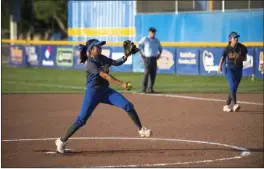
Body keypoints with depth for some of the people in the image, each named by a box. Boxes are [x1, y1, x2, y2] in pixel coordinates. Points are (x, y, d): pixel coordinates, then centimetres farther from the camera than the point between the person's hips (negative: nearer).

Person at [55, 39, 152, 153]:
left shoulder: (102, 58, 6)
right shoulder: (89, 63, -18)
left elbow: (116, 63, 12)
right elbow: (105, 76, -27)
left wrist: (125, 57, -9)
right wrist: (121, 84, -34)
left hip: (106, 91, 7)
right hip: (92, 92, -7)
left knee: (128, 106, -7)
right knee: (81, 120, -7)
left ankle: (141, 130, 2)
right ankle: (62, 141, 3)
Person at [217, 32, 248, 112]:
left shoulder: (242, 47, -2)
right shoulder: (227, 49, -8)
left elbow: (245, 58, 5)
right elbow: (223, 58, -10)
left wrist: (239, 57, -17)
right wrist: (220, 66, -28)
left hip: (238, 69, 4)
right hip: (229, 69, -4)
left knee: (234, 88, 6)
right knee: (232, 86, -19)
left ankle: (226, 106, 18)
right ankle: (234, 104, -29)